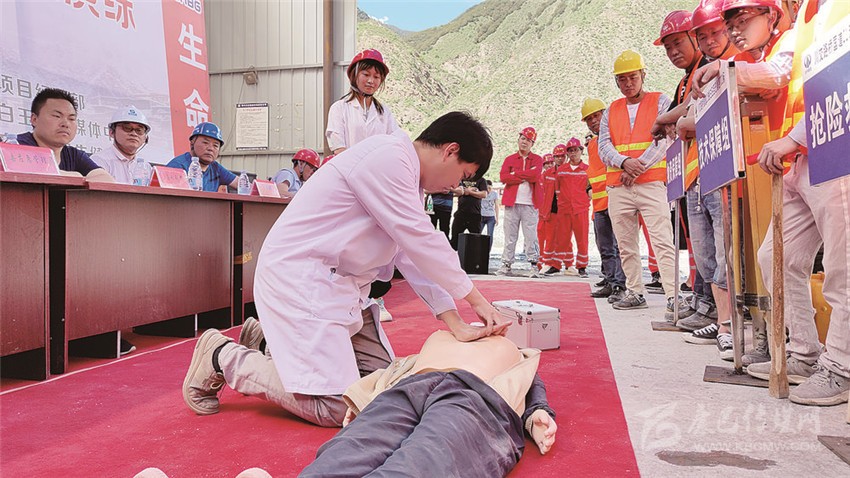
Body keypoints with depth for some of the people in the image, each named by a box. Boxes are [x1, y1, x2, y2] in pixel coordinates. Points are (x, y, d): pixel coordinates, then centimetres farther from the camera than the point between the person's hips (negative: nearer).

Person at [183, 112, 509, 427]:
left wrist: (454, 323, 2)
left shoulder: (408, 181, 13)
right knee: (335, 407, -13)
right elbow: (419, 242, -21)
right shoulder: (386, 157, -19)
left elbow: (415, 255, 10)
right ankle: (223, 357, 4)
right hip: (299, 278, -11)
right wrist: (476, 299, -11)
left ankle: (273, 342, 21)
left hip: (342, 284, 11)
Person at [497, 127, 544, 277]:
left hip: (529, 204, -1)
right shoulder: (509, 159, 14)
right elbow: (503, 177, -4)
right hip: (511, 203, 2)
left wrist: (515, 173, -6)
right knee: (510, 236, 3)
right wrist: (526, 177, -7)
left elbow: (535, 175, -11)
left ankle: (534, 265, -1)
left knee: (531, 236, -4)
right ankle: (506, 264, 6)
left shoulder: (537, 159, 10)